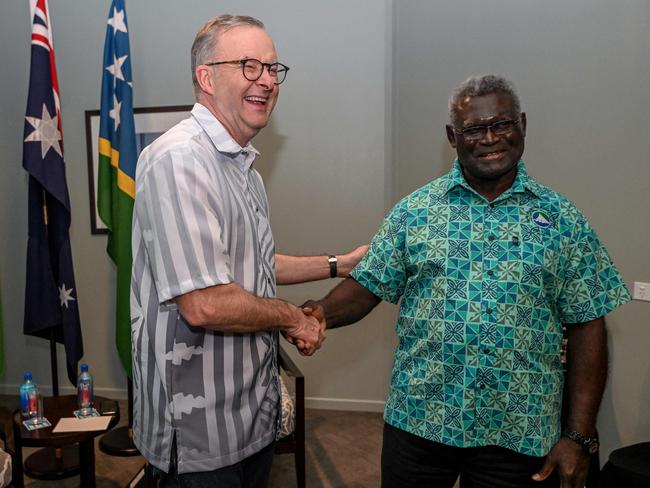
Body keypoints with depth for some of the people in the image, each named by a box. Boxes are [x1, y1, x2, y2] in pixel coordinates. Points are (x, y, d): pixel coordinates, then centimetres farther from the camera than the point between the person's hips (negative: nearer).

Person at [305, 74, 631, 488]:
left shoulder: (564, 220, 0)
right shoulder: (415, 210, 0)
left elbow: (586, 329, 0)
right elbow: (367, 287, 0)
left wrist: (580, 435, -3)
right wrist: (319, 313, -19)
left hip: (522, 436, 0)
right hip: (419, 423, 0)